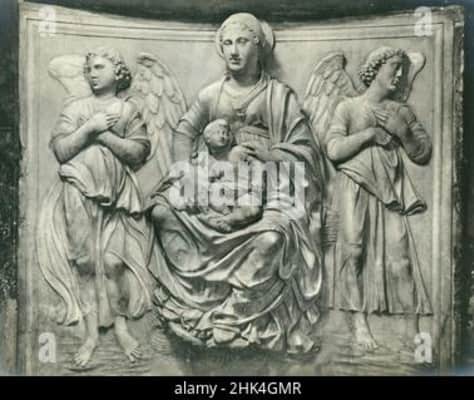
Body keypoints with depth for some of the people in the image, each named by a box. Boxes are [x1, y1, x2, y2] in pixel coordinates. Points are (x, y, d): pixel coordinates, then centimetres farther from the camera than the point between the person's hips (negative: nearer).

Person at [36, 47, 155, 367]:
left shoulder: (128, 109, 8)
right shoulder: (75, 108, 10)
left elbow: (139, 152, -3)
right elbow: (60, 150, -1)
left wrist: (104, 135, -10)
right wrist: (90, 128, -10)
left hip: (116, 194, -1)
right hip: (79, 193, 1)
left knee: (114, 260, -4)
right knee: (85, 260, 0)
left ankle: (121, 326, 9)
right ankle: (92, 332, 6)